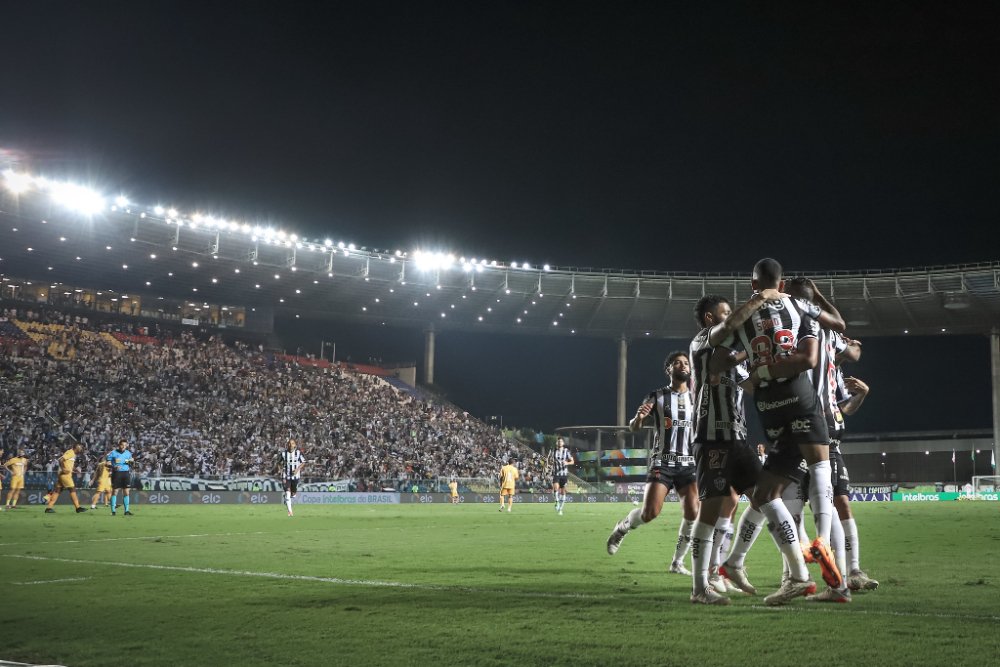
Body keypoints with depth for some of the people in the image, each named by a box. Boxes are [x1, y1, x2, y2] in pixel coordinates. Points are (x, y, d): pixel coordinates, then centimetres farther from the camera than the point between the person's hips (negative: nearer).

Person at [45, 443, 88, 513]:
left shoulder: (73, 454, 19)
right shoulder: (70, 452, -10)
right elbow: (61, 459, -21)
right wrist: (63, 469, -20)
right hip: (65, 474, -10)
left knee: (57, 490, 7)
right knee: (72, 489, -7)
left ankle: (48, 507, 6)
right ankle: (78, 507, -7)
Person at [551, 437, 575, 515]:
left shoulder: (566, 451, 0)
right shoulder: (554, 452, 7)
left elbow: (572, 461, 0)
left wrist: (567, 463, -20)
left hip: (564, 474, -1)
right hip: (556, 473, 1)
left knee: (563, 491, 3)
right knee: (556, 487, -24)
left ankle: (560, 508, 13)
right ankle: (557, 502, -8)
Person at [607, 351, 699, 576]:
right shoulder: (656, 397, 0)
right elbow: (633, 428, 0)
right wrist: (639, 417, -23)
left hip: (688, 463, 3)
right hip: (662, 462, -3)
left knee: (693, 513, -12)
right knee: (650, 512, -16)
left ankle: (677, 562, 5)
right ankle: (621, 528, 17)